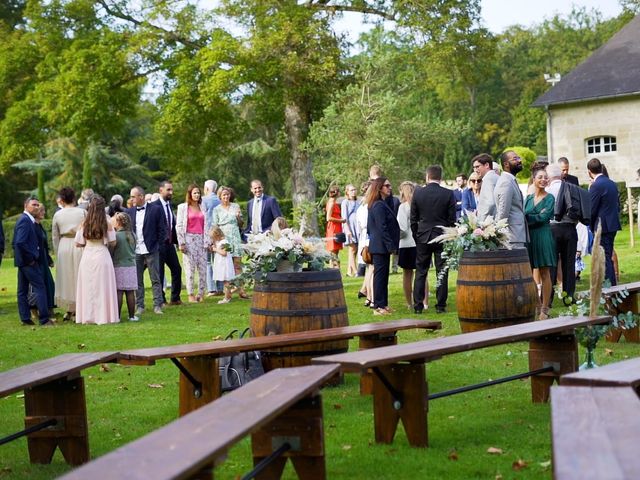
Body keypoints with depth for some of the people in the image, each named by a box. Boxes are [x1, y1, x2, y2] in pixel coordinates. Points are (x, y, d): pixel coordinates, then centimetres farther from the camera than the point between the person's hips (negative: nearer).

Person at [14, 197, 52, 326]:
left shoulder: (24, 219, 15)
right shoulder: (25, 220, -16)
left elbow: (16, 242, 18)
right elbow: (20, 242, -25)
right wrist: (30, 258, -18)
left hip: (22, 261, 10)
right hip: (28, 261, -10)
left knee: (23, 290, 11)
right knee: (39, 287, -8)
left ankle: (25, 318, 17)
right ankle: (44, 319, -9)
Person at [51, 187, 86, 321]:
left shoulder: (57, 215, 1)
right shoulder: (83, 212, -5)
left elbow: (55, 237, 7)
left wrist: (57, 253, 16)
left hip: (63, 246, 2)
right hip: (79, 246, -2)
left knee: (66, 278, 12)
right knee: (80, 278, 6)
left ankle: (69, 310, 15)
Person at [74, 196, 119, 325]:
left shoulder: (84, 223, -3)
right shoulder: (107, 223, -7)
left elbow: (78, 243, 0)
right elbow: (113, 243, -3)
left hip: (87, 257, 2)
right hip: (102, 257, -2)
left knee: (88, 288, 8)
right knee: (103, 287, 5)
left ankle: (88, 316, 11)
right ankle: (104, 315, 6)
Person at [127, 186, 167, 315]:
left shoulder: (156, 209, -2)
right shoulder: (129, 211, 8)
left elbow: (162, 230, 0)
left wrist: (156, 245, -3)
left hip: (151, 251, -3)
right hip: (135, 251, 3)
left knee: (155, 279, 1)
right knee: (137, 280, 5)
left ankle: (157, 305, 5)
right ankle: (140, 306, 11)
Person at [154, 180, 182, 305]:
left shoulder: (169, 204, 12)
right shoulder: (154, 206, -14)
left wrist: (176, 240, 10)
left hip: (169, 243, 8)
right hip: (159, 244, -8)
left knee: (177, 269, 10)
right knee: (159, 272, 1)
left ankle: (175, 298, 21)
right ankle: (161, 300, 10)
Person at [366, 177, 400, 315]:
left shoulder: (380, 204, 15)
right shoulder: (379, 205, -16)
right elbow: (382, 228, -20)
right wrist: (392, 246, -18)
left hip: (378, 246, 10)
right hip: (381, 246, -10)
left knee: (382, 275, 13)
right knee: (380, 275, -6)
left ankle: (382, 304, 19)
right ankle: (379, 306, -3)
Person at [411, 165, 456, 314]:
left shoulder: (418, 193, -2)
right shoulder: (448, 194, -5)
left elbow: (413, 218, 3)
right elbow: (452, 219, -2)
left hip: (423, 237, 1)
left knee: (420, 272, 7)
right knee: (442, 272, 4)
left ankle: (418, 305, 6)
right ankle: (440, 305, 4)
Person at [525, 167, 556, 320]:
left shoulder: (549, 198, 0)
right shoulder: (528, 198, 13)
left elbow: (544, 217, -11)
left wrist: (528, 217, -6)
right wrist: (537, 216, -9)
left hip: (543, 237, -5)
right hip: (528, 237, 5)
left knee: (544, 274, -2)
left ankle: (544, 310, 0)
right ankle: (537, 305, 14)